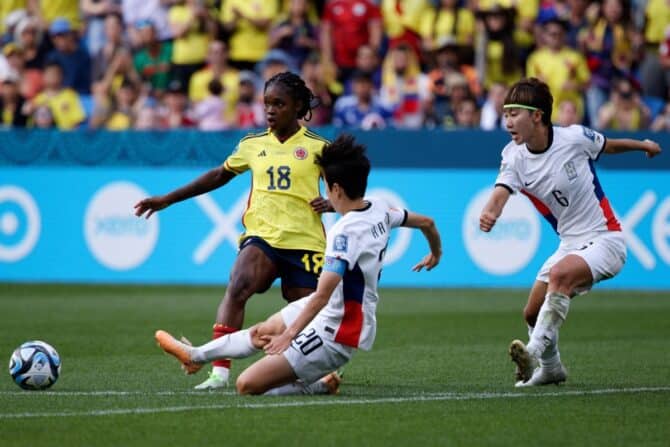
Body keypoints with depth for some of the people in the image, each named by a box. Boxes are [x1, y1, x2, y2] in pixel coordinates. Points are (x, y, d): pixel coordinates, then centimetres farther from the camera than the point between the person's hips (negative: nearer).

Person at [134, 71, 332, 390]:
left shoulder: (317, 147, 3)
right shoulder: (252, 145, 13)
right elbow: (220, 175, 27)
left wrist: (331, 203, -15)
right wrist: (168, 199, 27)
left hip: (305, 242, -2)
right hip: (261, 236, 2)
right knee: (237, 286, -28)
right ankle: (220, 370, -35)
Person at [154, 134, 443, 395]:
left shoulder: (346, 232, -29)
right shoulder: (380, 209, -3)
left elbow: (322, 295, -35)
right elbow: (426, 222, 16)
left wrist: (290, 333, -32)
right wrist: (435, 253, 38)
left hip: (334, 335, -10)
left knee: (247, 385, -10)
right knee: (262, 332, 29)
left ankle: (320, 387, 6)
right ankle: (196, 355, 50)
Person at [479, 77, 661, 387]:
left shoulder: (574, 138, -14)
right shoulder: (514, 157, -7)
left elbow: (608, 145, 9)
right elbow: (500, 193, -24)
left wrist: (643, 145, 25)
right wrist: (488, 214, -48)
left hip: (604, 238, -6)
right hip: (570, 244, 6)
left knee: (559, 274, -33)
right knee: (532, 313, 6)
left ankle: (535, 351, -37)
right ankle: (551, 368, 33)